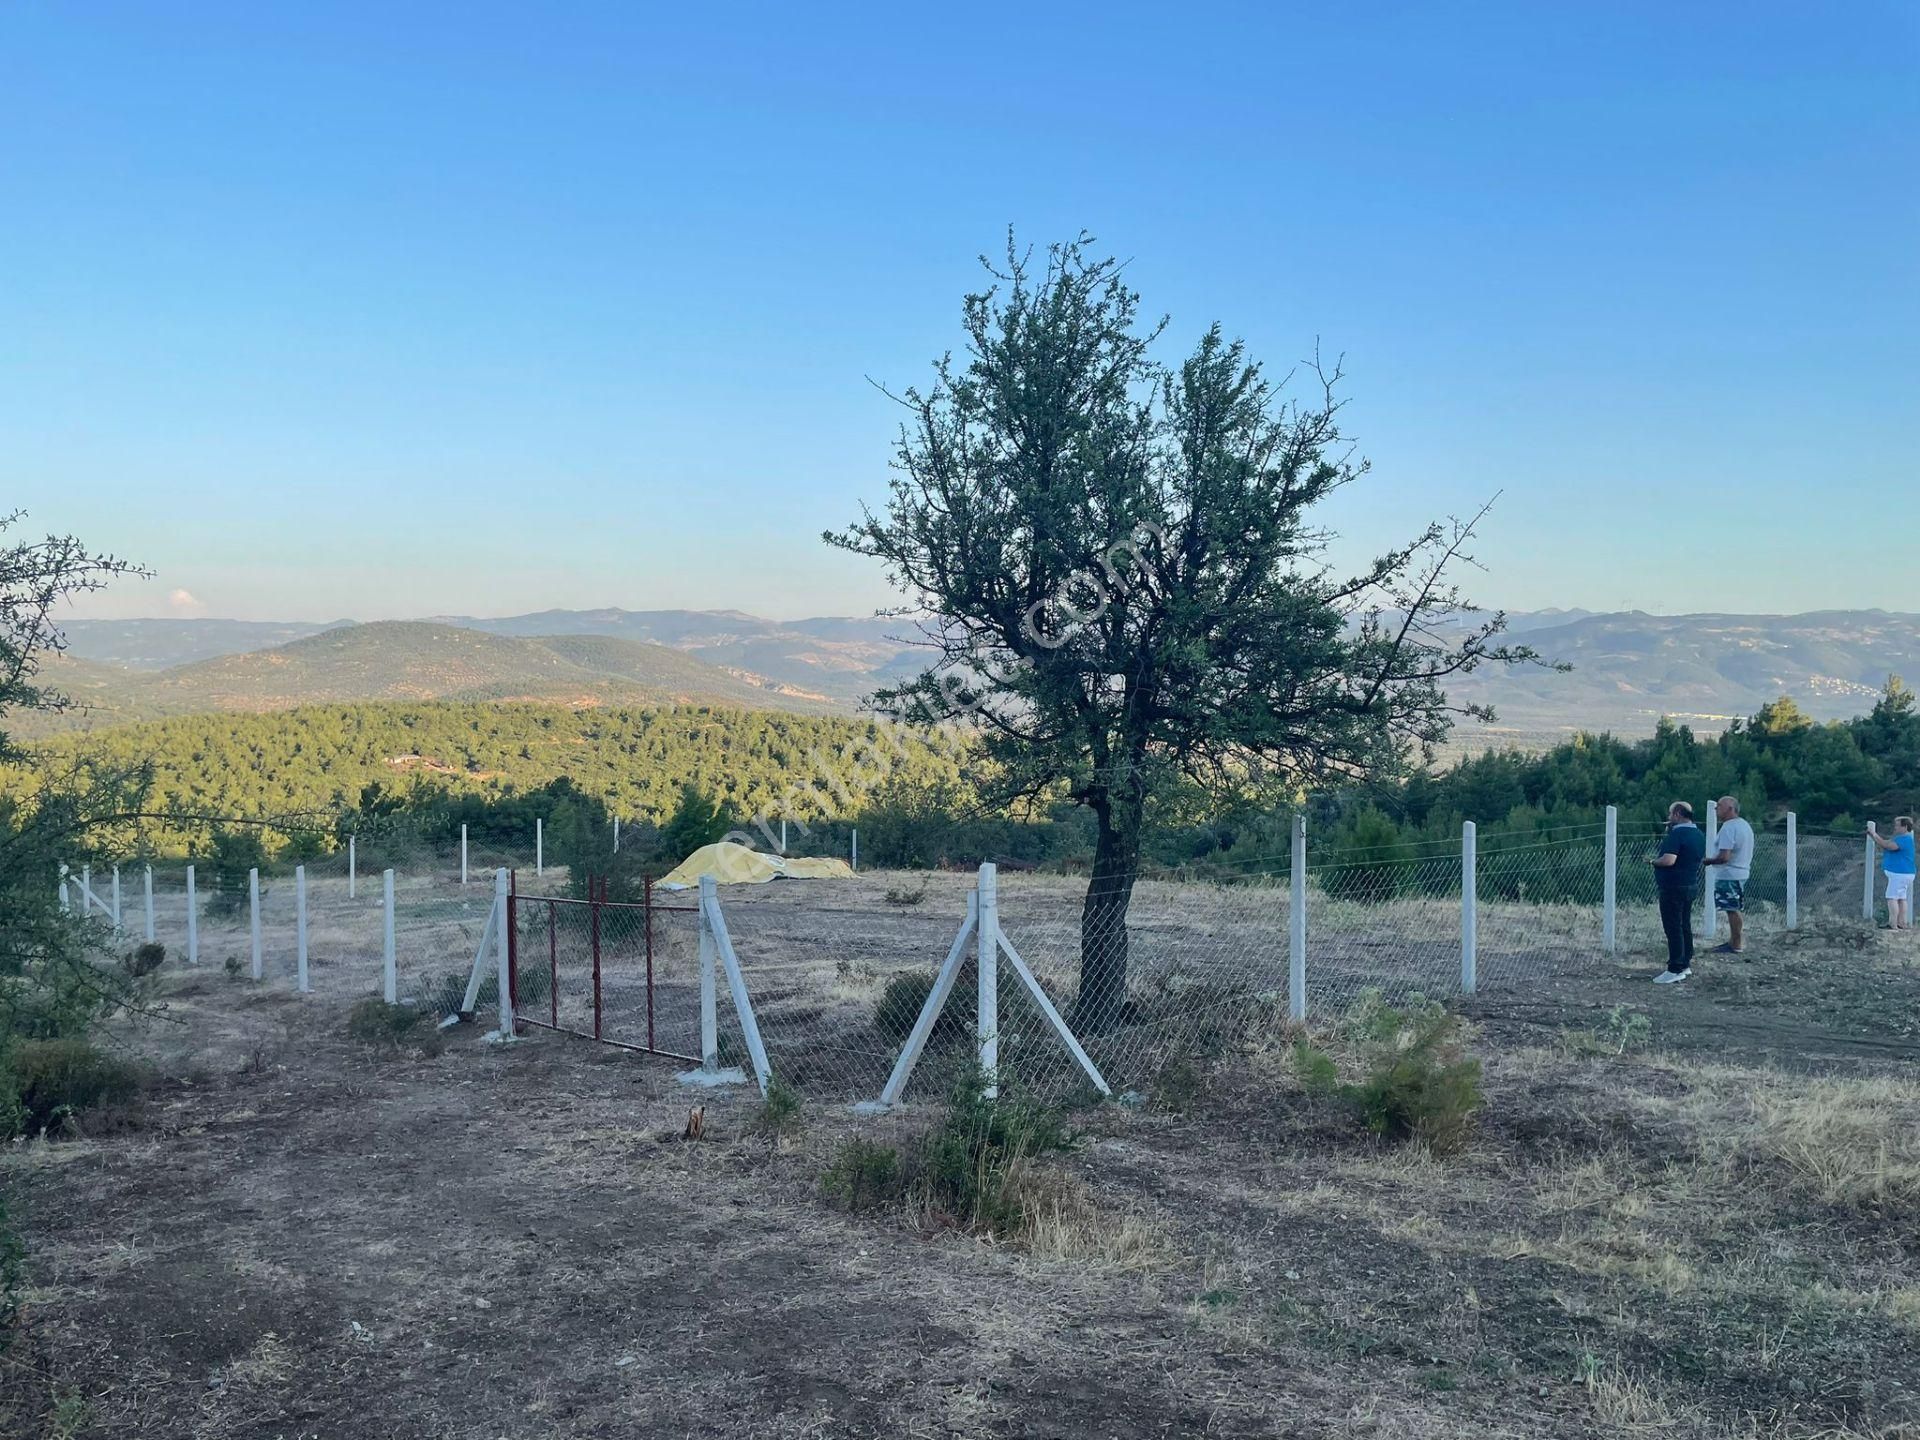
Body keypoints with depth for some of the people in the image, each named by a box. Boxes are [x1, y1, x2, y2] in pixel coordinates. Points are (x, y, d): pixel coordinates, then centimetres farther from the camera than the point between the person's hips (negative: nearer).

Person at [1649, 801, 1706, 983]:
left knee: (1673, 928, -7)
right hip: (1691, 885, 9)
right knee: (1685, 926, 16)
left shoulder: (1677, 833, -19)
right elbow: (1703, 857, 26)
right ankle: (1686, 964, 22)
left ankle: (1675, 970, -7)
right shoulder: (1699, 835, 11)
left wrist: (1654, 861, -11)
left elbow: (1669, 860, -28)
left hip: (1674, 887, -9)